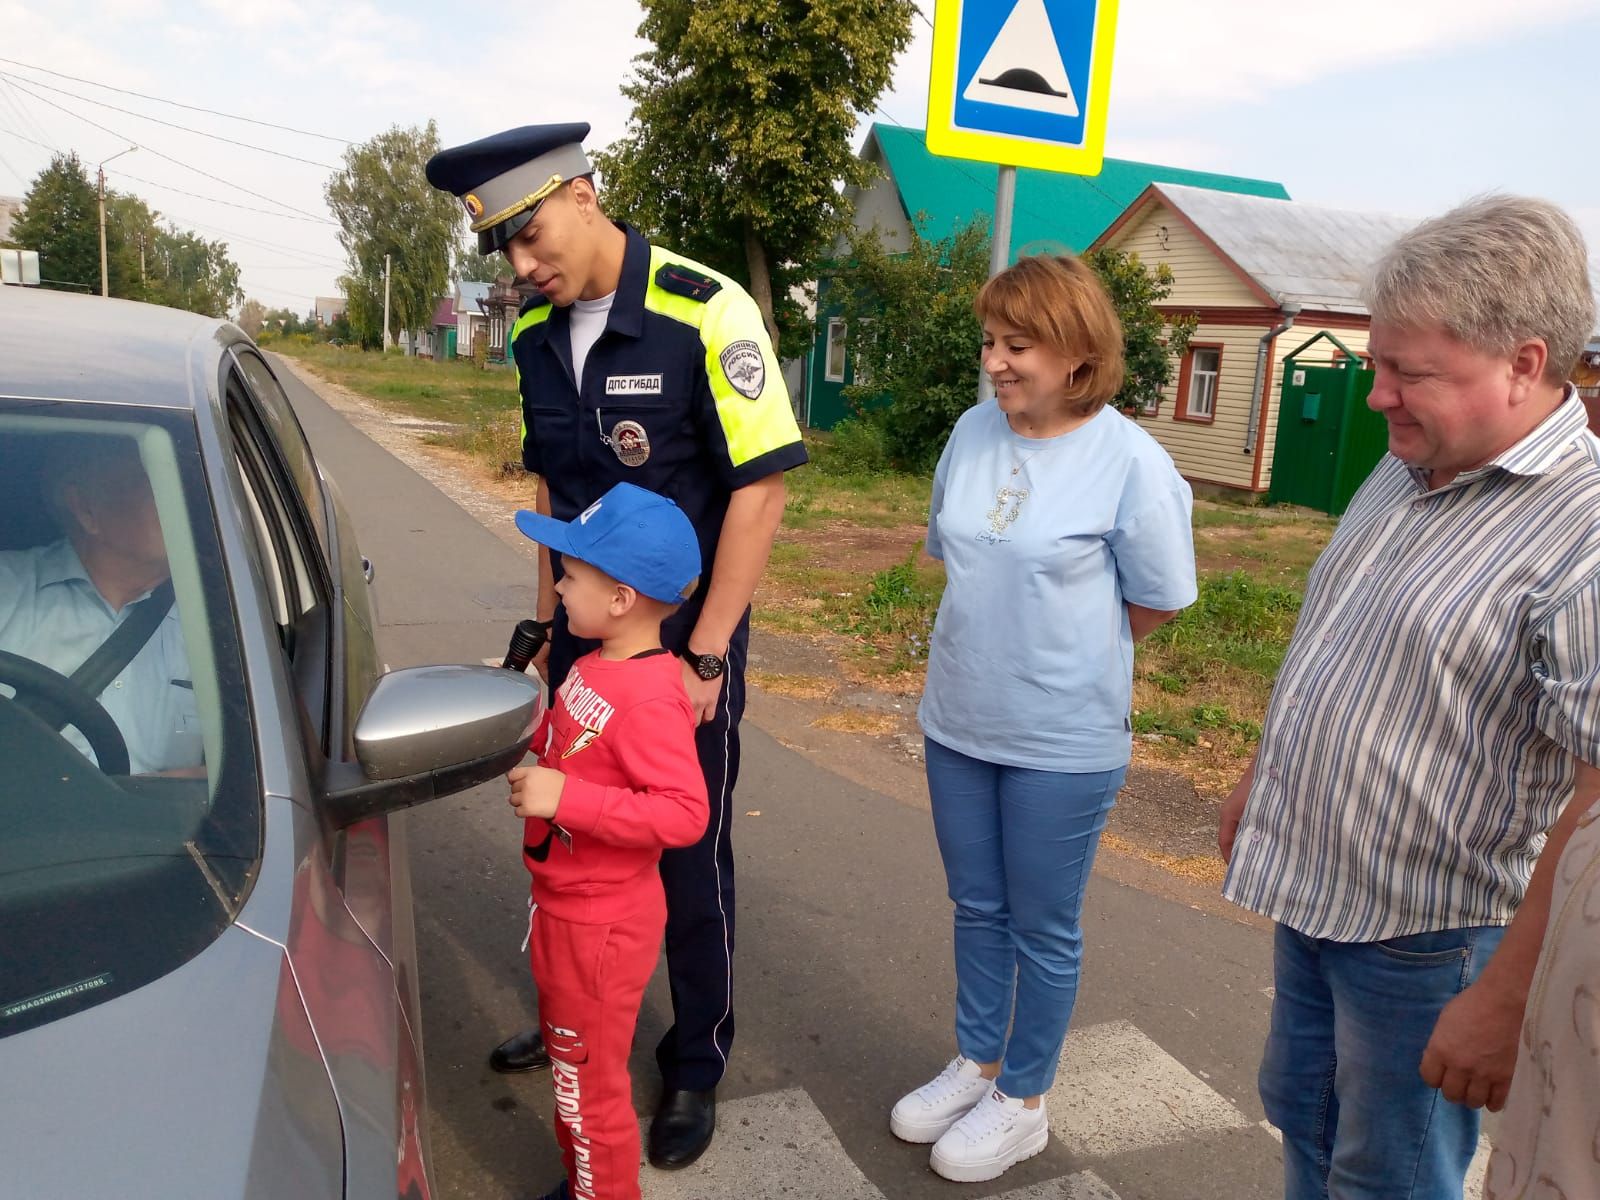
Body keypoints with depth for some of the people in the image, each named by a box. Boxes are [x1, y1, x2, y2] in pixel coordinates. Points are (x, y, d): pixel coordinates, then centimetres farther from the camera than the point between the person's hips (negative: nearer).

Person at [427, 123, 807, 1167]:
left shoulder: (707, 314, -18)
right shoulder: (537, 334, 3)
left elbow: (761, 488, -17)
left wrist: (703, 655, -16)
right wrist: (550, 624, 11)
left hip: (686, 638, -5)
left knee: (689, 861, 7)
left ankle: (697, 1064, 29)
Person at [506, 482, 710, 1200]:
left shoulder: (650, 699, -28)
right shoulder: (596, 666, 1)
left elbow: (684, 814, -33)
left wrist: (565, 798, -34)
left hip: (601, 924, -10)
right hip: (562, 905, 10)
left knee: (590, 1082, 10)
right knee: (569, 1059, 27)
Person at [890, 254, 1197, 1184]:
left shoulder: (1131, 461, -17)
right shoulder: (974, 430, -2)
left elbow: (1159, 599, -6)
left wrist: (1063, 654, 3)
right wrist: (997, 639, 8)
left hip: (1064, 741, -5)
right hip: (959, 722, 5)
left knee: (1044, 930, 12)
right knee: (977, 909, 20)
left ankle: (1023, 1102, 33)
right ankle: (977, 1064, 42)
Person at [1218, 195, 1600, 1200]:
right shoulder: (1406, 469, 3)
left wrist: (1507, 1000, -24)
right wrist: (1265, 776, 18)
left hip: (1425, 935, -7)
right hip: (1311, 887, 7)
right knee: (1301, 1117, 24)